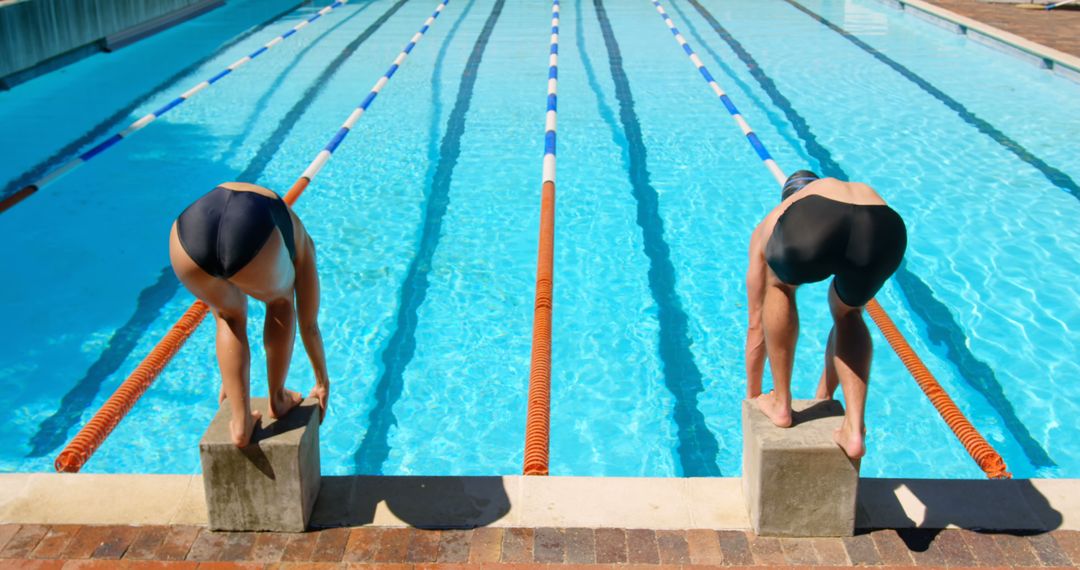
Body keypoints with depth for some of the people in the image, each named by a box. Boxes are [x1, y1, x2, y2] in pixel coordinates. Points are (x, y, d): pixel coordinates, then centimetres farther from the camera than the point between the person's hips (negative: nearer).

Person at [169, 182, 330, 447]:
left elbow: (224, 316, 53)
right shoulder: (300, 241, 38)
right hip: (253, 237, -3)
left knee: (230, 315, 33)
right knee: (281, 300, 33)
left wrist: (229, 379, 63)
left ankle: (241, 424, 28)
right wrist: (323, 382, 57)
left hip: (188, 238, 3)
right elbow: (309, 325, 43)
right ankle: (278, 399, 39)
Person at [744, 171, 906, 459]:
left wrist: (752, 397, 62)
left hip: (806, 231, -2)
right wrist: (824, 396, 64)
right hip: (885, 231, 3)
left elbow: (756, 325, 48)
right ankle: (854, 430, 23)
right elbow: (844, 318, 54)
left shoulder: (772, 221, 42)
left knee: (780, 287, 34)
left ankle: (781, 404, 34)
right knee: (848, 313, 34)